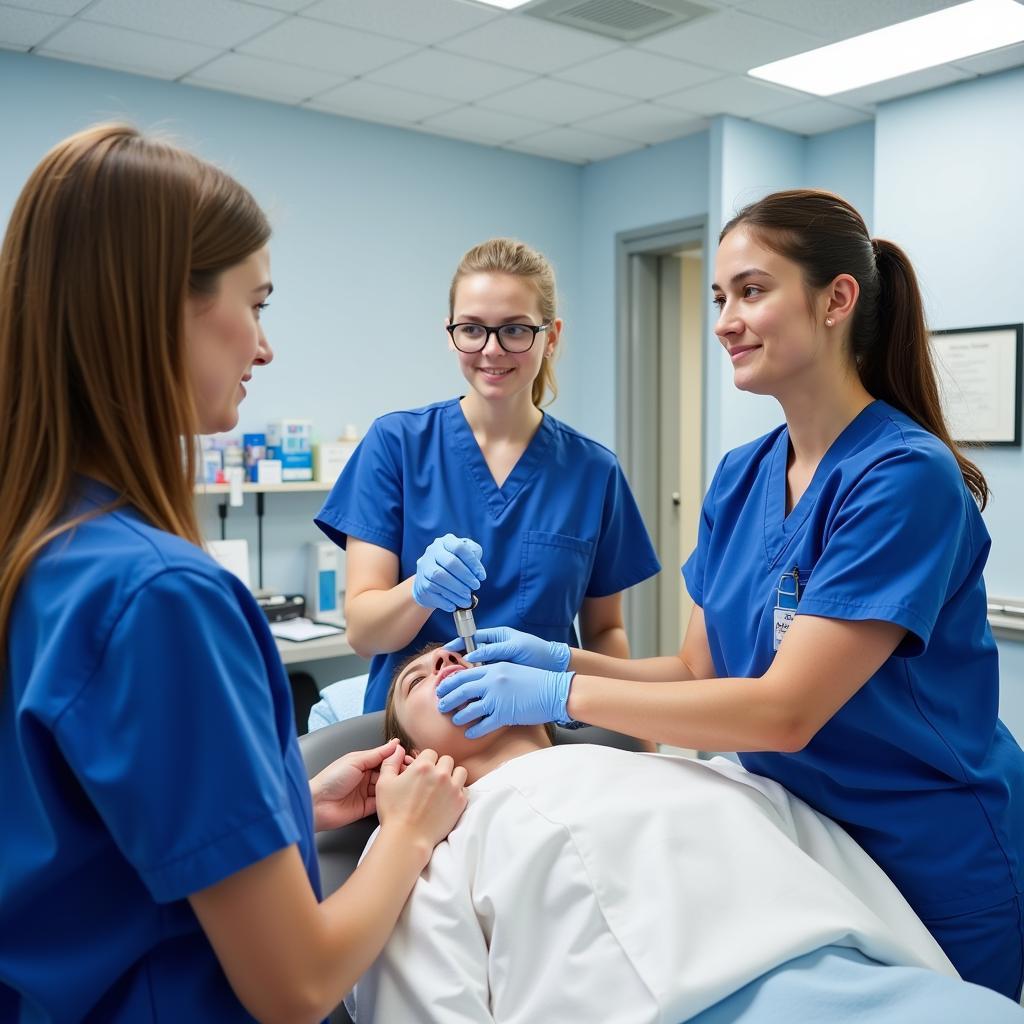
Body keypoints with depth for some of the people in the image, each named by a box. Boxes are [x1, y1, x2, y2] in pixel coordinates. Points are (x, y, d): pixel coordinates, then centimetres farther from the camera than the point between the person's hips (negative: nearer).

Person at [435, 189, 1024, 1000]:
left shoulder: (906, 476, -23)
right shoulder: (740, 478, 0)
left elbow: (785, 710, -27)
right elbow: (701, 671, 3)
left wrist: (565, 694, -25)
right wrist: (564, 659, -12)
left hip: (931, 873, -6)